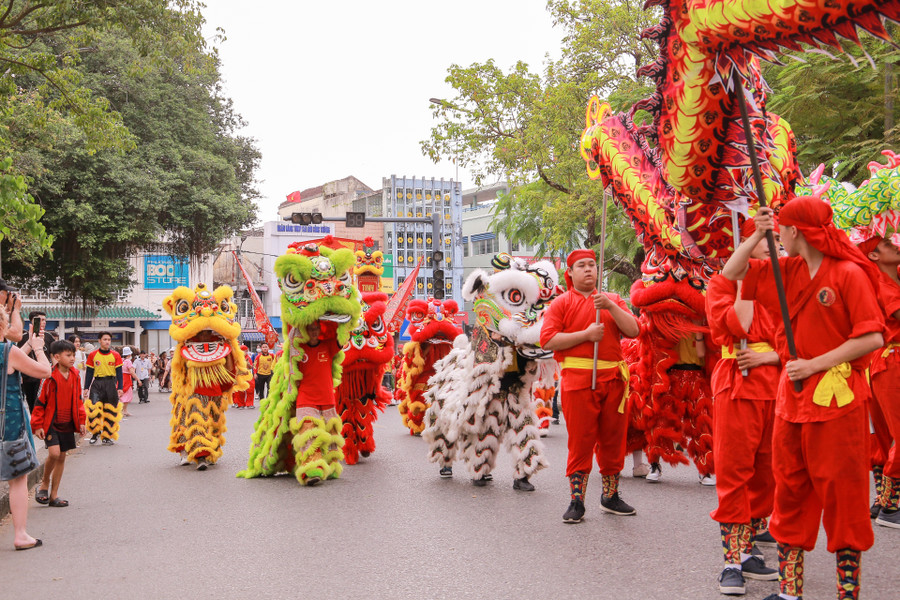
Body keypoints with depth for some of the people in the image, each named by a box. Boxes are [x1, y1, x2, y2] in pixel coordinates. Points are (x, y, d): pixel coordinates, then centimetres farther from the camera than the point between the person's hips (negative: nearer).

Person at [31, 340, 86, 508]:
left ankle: (54, 494, 19)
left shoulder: (75, 376, 4)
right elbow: (40, 401, -8)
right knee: (54, 453, -19)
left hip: (67, 424, 6)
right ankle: (45, 483, 8)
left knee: (62, 457, 9)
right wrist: (37, 425, -9)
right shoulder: (50, 377, -13)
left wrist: (81, 421, 10)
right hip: (51, 423, -6)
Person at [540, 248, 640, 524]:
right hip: (578, 380, -4)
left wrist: (611, 307, -11)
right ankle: (577, 501, 3)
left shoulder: (613, 300, 16)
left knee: (613, 438, 9)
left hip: (613, 378, 4)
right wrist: (585, 334, -12)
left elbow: (633, 330, 2)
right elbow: (547, 340, -6)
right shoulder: (561, 303, 6)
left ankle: (610, 496, 24)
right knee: (581, 440, -4)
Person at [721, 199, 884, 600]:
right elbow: (731, 273, 15)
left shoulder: (849, 273, -11)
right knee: (790, 491, 12)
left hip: (837, 400, -7)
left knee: (841, 494, 0)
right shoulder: (788, 271, 9)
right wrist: (757, 235, 2)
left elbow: (872, 338, -15)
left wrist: (815, 364, -16)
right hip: (793, 396, 7)